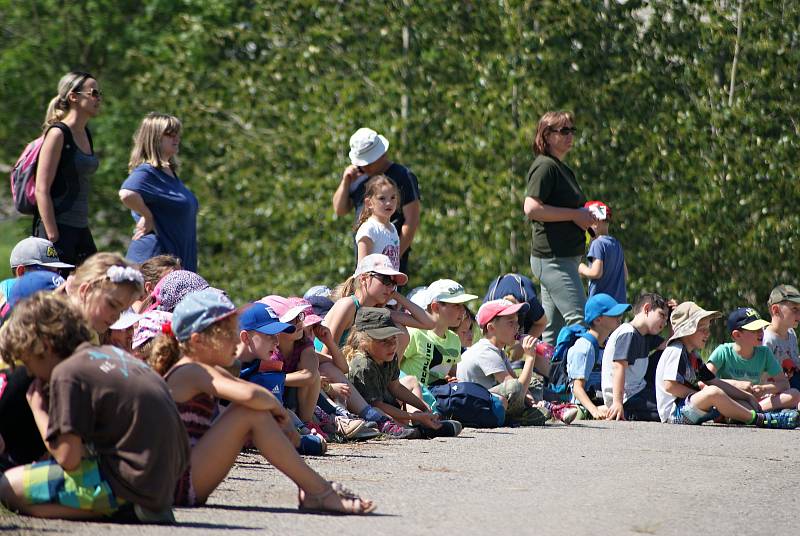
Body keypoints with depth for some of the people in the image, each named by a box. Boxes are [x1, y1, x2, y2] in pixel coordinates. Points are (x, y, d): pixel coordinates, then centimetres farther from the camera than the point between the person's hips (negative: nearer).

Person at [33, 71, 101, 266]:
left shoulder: (85, 134, 14)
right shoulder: (58, 134, -10)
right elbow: (41, 190, -15)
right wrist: (53, 239, -20)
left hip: (81, 229, 9)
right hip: (58, 228, -9)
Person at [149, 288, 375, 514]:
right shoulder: (193, 371, -14)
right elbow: (250, 394, -31)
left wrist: (281, 420, -2)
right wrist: (277, 407, -10)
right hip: (180, 481, -10)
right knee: (252, 411, -18)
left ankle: (311, 490, 3)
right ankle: (319, 492, -15)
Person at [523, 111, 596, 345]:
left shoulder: (563, 168, 19)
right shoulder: (545, 166, -10)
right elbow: (531, 209, -22)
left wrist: (586, 217, 12)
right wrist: (575, 215, -18)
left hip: (565, 256, 10)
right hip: (552, 257, -10)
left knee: (553, 330, 11)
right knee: (579, 320, -16)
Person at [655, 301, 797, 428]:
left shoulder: (692, 356, 21)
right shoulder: (676, 350, -10)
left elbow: (715, 382, 23)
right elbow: (670, 386, -21)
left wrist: (748, 396, 16)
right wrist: (702, 395, -12)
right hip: (672, 412, -11)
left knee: (741, 403, 6)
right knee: (713, 392, -33)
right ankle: (759, 420, -27)